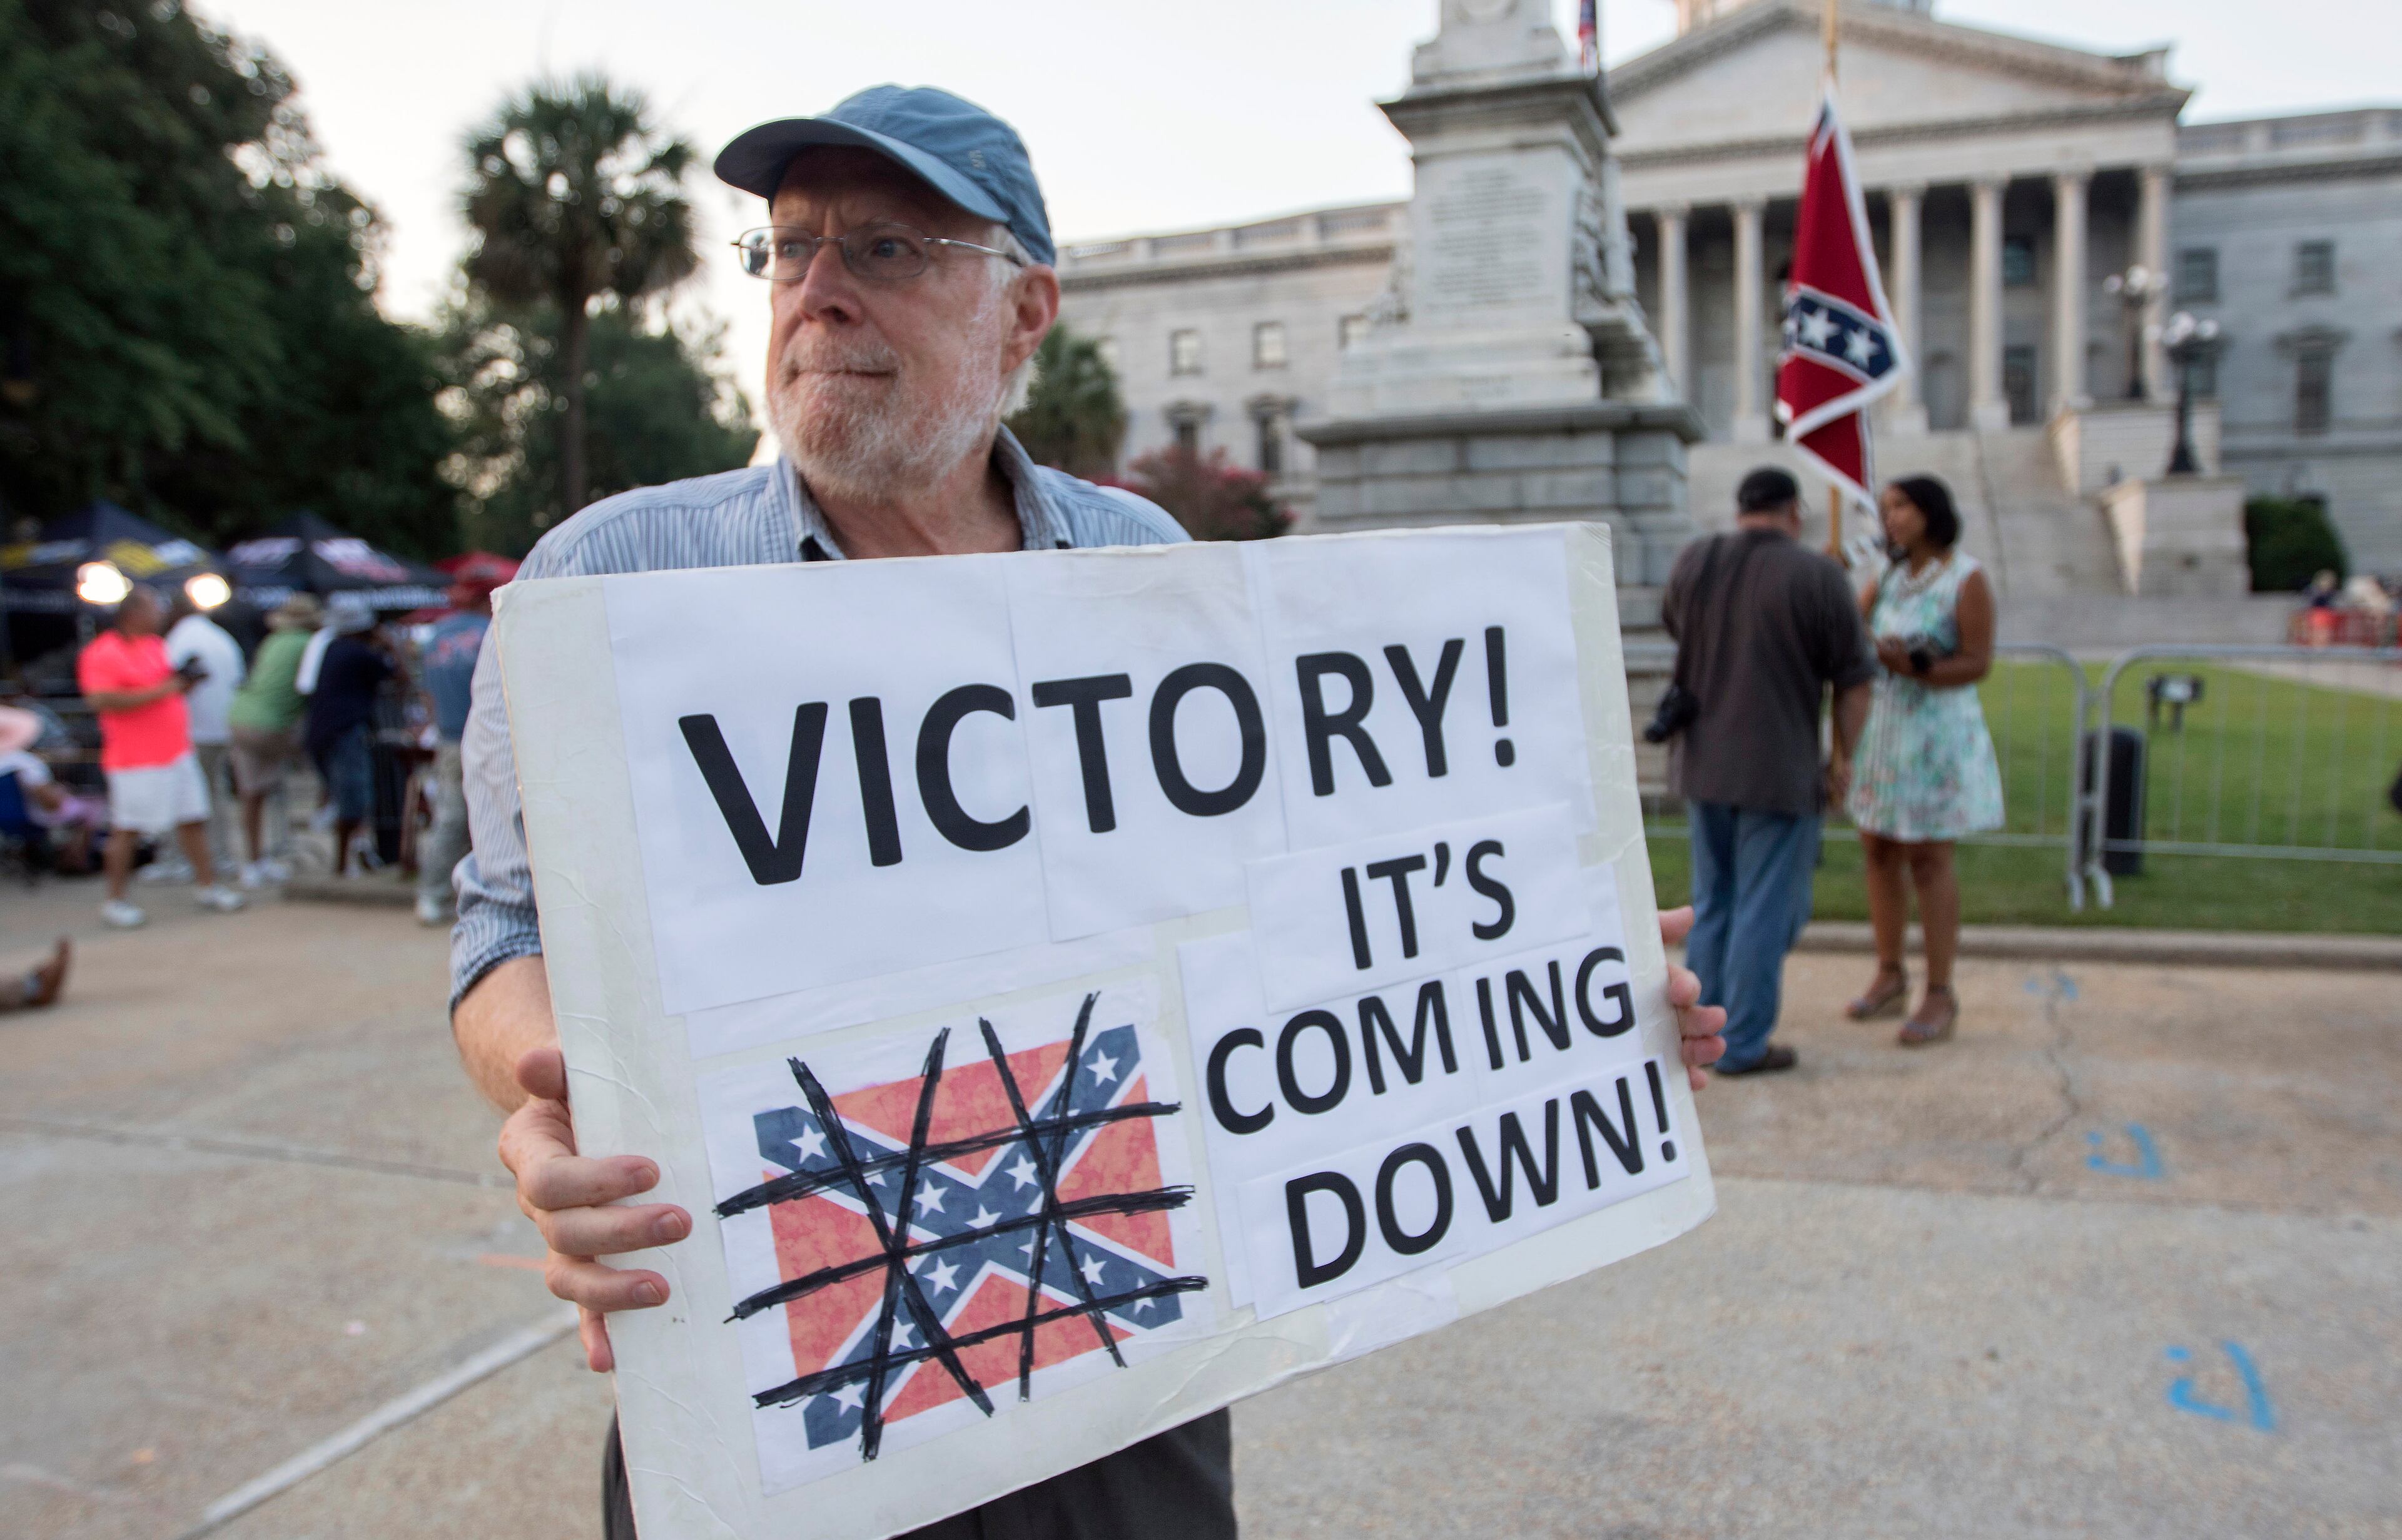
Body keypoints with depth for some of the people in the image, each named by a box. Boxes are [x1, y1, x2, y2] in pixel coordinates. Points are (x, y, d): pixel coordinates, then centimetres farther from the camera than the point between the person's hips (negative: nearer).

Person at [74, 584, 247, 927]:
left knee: (193, 820, 9)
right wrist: (159, 691, -22)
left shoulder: (156, 646, 15)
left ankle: (207, 884, 18)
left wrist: (183, 683, 4)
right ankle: (115, 900, 9)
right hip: (135, 760, -8)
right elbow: (102, 701, -22)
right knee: (126, 829, -1)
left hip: (177, 753, 8)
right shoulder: (101, 653, -11)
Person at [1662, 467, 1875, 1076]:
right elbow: (1853, 678, -8)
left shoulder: (1694, 562, 0)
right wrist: (1843, 757, 2)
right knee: (1767, 909, 4)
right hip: (1781, 770, -5)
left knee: (1713, 901, 17)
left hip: (1704, 762, 5)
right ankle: (1743, 1044, 8)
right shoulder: (1818, 576, -11)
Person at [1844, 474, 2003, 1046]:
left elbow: (1977, 663, -12)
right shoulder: (1891, 576, 11)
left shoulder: (1967, 578, -7)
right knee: (1878, 850, 9)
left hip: (1937, 730, -6)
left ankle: (1940, 997, 5)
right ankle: (1890, 976, 22)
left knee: (1928, 859, -4)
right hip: (1881, 724, 6)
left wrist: (1913, 666, -26)